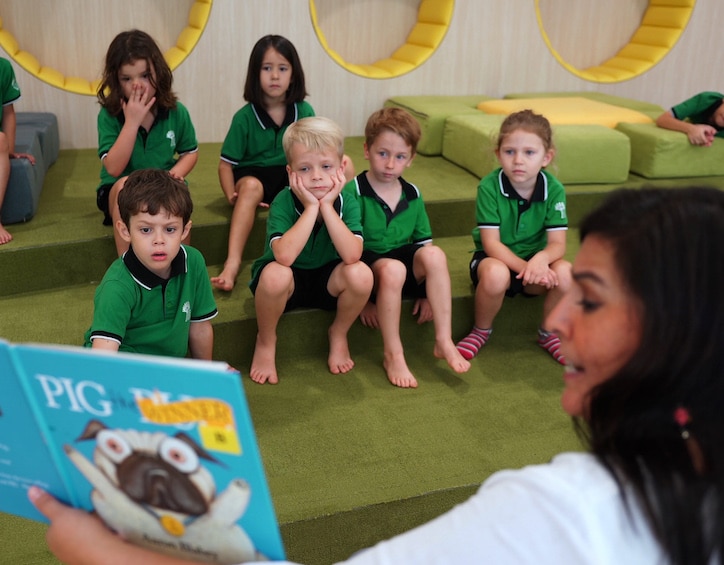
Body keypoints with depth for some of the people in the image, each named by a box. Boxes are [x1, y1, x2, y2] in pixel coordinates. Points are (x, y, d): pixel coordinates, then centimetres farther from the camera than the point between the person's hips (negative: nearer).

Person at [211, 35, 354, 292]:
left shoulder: (304, 111, -1)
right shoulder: (245, 117, -8)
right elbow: (226, 164, -5)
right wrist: (232, 195, -22)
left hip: (294, 177, 3)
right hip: (255, 175, -2)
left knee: (344, 165, -18)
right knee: (251, 186, -39)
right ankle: (232, 263, -47)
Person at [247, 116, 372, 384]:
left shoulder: (347, 203, -14)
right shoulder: (283, 202, -21)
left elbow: (351, 255, -31)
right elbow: (284, 255, -38)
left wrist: (327, 206, -31)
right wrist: (311, 208, -34)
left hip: (327, 281, 2)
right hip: (288, 281, -2)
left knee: (361, 274, -28)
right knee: (275, 274, -36)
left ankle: (338, 334, 3)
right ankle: (266, 342, -6)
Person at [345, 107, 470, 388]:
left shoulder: (412, 195, 7)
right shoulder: (353, 193, -10)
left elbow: (424, 242, 11)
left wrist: (428, 291, 4)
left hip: (406, 267, 5)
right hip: (367, 265, -4)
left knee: (434, 254, -26)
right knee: (393, 269, -37)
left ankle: (444, 340, -23)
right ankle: (392, 354, -24)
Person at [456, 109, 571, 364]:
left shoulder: (554, 189, -11)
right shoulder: (489, 187, -19)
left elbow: (557, 243, -13)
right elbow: (491, 243, -20)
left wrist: (541, 259, -37)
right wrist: (525, 267, -34)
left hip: (533, 259, 3)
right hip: (495, 258, -2)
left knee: (564, 273, -29)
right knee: (496, 274, -37)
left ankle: (549, 333, 1)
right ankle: (481, 331, -5)